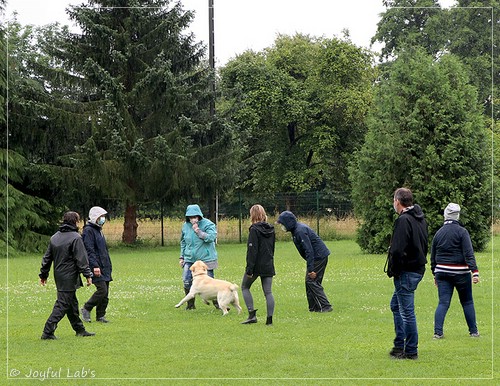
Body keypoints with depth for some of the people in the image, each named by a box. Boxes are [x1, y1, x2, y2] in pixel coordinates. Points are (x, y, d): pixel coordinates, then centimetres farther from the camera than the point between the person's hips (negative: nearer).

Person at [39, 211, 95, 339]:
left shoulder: (54, 237, 10)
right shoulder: (75, 237, -12)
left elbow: (47, 258, 14)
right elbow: (81, 259, -15)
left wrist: (43, 274, 21)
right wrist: (88, 275, -12)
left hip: (59, 275, 8)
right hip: (69, 277, -8)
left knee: (72, 303, 17)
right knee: (62, 304, -6)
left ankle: (80, 329, 26)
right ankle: (48, 331, -10)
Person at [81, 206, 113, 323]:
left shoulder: (98, 230, 21)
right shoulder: (88, 231, -9)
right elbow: (89, 250, -18)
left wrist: (109, 265, 24)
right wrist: (95, 266, -25)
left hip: (105, 268, 9)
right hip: (96, 268, -9)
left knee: (105, 293, 6)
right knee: (102, 289, -16)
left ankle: (100, 316, 12)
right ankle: (86, 309, -1)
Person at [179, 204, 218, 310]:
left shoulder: (207, 224, -8)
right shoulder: (185, 226, 6)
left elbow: (211, 238, -21)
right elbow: (183, 242, 17)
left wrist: (198, 231, -23)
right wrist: (182, 257, 17)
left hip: (205, 258, -4)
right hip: (189, 259, 4)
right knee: (186, 281, -2)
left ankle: (217, 302, 13)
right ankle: (190, 304, 13)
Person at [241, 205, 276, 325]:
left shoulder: (254, 229, -13)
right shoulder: (271, 229, 8)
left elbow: (252, 250, -17)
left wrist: (249, 269, -17)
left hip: (256, 265, -6)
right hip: (268, 266, 6)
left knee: (245, 287, 12)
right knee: (268, 292, 5)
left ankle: (252, 314, 2)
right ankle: (269, 319, -1)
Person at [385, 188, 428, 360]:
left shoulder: (403, 220, -18)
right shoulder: (420, 219, 12)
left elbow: (398, 250, -23)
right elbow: (423, 246, 18)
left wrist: (392, 270, -11)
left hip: (406, 272, -10)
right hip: (418, 267, 10)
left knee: (407, 311, -3)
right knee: (396, 305, 21)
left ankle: (411, 351, 2)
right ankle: (399, 345, 25)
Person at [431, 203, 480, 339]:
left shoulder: (438, 233, 9)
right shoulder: (461, 232, -6)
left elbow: (433, 256, 15)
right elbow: (469, 253, -13)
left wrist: (435, 275, 24)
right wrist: (475, 271, -16)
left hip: (442, 273, 4)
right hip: (460, 273, -4)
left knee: (443, 302, 1)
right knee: (467, 302, 9)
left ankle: (438, 332, -10)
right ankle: (473, 331, 13)